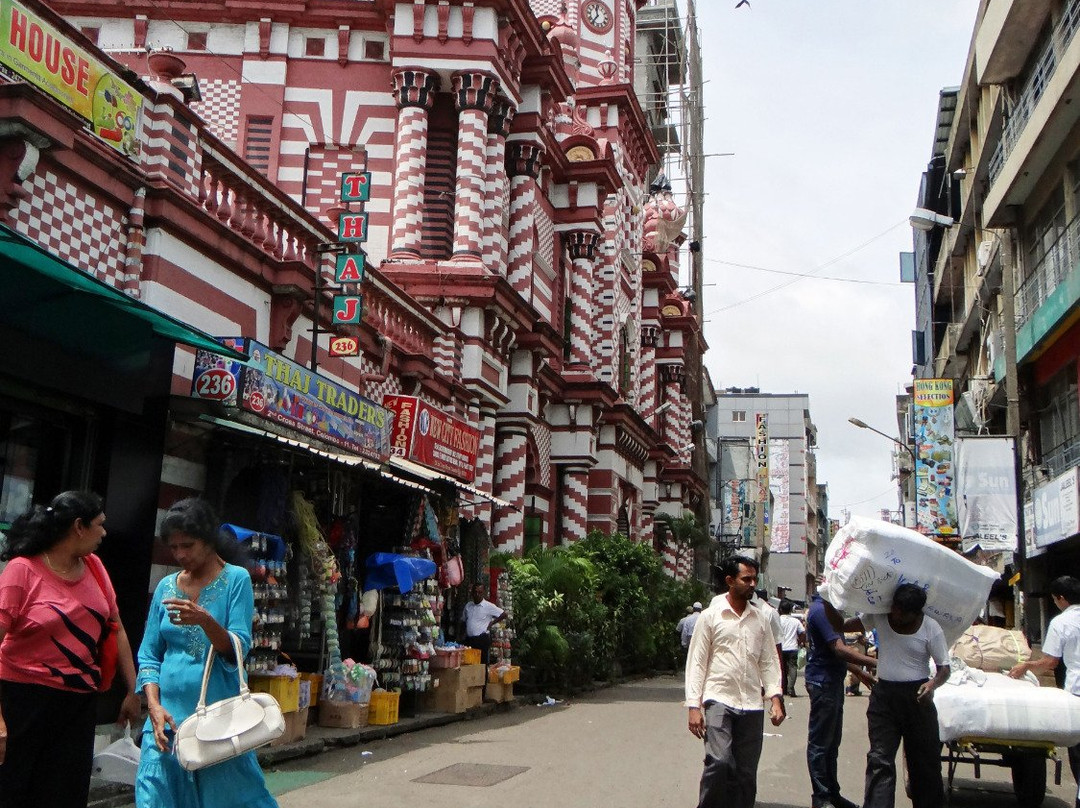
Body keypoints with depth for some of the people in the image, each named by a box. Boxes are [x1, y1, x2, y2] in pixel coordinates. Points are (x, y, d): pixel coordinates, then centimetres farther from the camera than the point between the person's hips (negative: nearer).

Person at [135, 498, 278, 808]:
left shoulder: (236, 579, -2)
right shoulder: (166, 586, 10)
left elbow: (238, 649, -9)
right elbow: (149, 655, 9)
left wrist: (204, 620, -27)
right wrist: (155, 706, -5)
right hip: (169, 715, 4)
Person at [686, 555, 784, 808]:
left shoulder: (761, 618, 12)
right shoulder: (710, 616, 1)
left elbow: (769, 661, 15)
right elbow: (696, 662, 0)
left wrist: (776, 697, 2)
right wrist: (693, 705, -6)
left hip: (752, 705, 4)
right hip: (719, 700, -4)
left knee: (746, 774, 5)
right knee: (719, 763, -19)